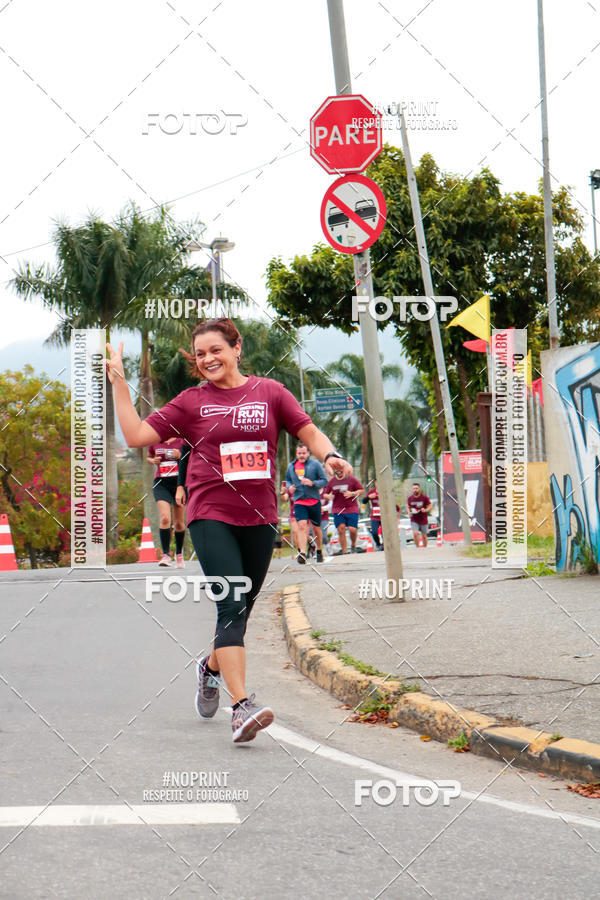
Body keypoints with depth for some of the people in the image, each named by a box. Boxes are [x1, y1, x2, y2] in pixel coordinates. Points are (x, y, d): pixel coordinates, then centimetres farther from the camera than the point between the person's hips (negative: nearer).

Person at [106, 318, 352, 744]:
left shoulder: (269, 392, 8)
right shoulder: (191, 401, 6)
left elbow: (309, 431, 8)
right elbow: (136, 435, 3)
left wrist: (330, 456, -12)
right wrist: (119, 382, -1)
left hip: (260, 518, 3)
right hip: (211, 516, -3)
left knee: (239, 613, 13)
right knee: (232, 606, -19)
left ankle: (212, 667, 44)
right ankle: (242, 706, -26)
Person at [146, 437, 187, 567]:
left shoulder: (180, 442, 0)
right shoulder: (155, 442, 5)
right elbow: (148, 457, 22)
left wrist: (180, 457, -14)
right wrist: (153, 461, -1)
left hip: (178, 482, 0)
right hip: (161, 484, 0)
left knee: (179, 522, 8)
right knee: (164, 518, -19)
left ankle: (179, 553, 28)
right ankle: (166, 554, -17)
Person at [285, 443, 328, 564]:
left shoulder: (315, 464, -2)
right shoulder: (291, 466, 8)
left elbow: (324, 481, -2)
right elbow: (288, 479, 23)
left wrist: (312, 483, -20)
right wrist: (289, 486, 0)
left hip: (314, 501, -1)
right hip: (299, 502, 1)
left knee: (316, 528, 10)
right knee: (302, 525, -18)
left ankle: (319, 551, 31)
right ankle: (302, 553, -26)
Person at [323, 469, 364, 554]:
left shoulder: (351, 479, 0)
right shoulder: (331, 481, 6)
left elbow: (361, 490, 3)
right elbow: (325, 494, 12)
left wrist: (352, 494, -14)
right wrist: (328, 496, -12)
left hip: (351, 509, -2)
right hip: (338, 510, 2)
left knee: (352, 529, -11)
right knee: (341, 529, -6)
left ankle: (353, 545, 18)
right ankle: (344, 551, 2)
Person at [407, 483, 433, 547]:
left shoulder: (424, 497, -6)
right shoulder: (410, 498, 0)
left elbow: (430, 506, 0)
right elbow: (408, 507, 15)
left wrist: (425, 510, -21)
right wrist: (409, 512, -6)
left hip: (423, 520, 0)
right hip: (414, 520, 0)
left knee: (424, 536, 8)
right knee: (415, 533, -18)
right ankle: (417, 547, -2)